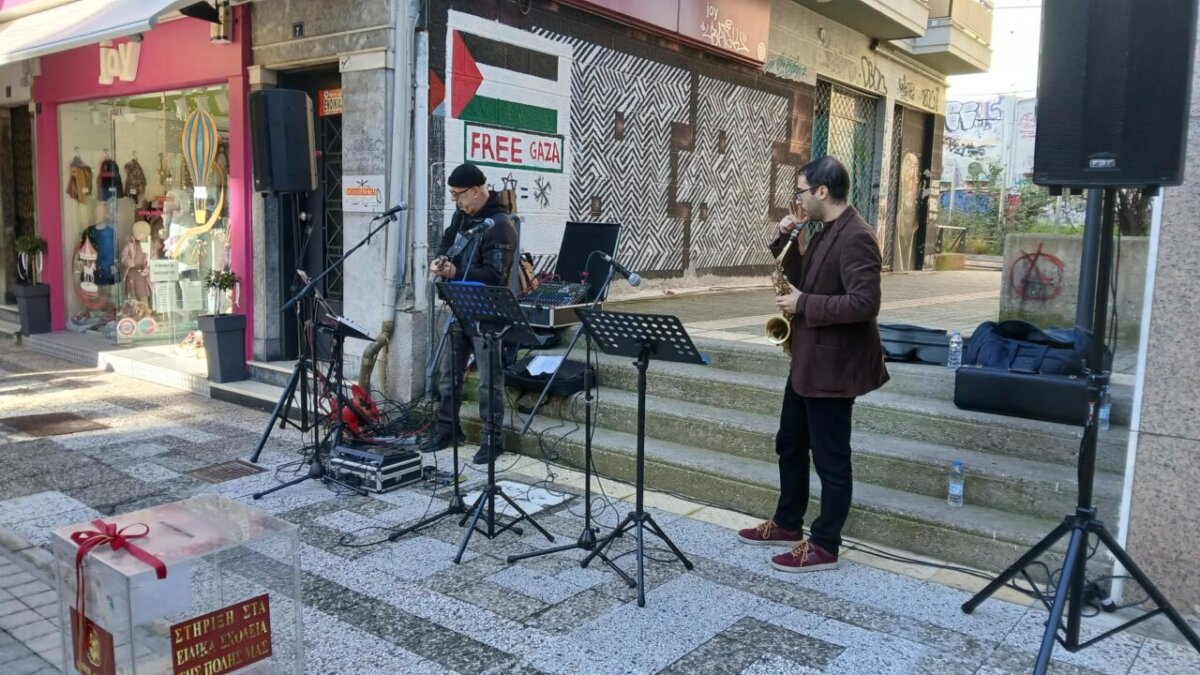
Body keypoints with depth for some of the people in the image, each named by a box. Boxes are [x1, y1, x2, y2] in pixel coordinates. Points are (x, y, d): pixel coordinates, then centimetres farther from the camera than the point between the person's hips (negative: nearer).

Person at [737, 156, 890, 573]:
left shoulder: (855, 238, -20)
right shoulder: (821, 230, 10)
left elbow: (864, 303, -27)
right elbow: (803, 278, 20)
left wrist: (804, 305, -21)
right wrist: (785, 241, 5)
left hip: (832, 364, -10)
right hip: (806, 359, 10)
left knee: (831, 459, 2)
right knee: (790, 444, 19)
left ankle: (824, 546, 15)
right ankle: (787, 524, 34)